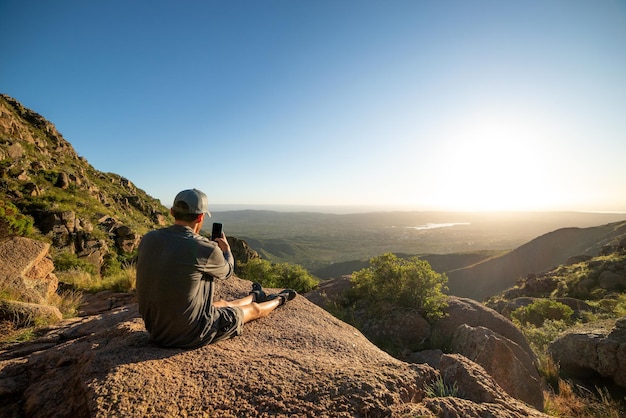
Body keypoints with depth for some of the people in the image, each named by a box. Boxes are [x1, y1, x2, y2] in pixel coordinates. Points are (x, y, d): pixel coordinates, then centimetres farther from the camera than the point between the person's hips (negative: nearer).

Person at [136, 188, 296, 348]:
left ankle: (255, 296, 60)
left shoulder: (148, 239, -8)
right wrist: (226, 249, 17)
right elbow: (226, 271, -4)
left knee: (223, 304, 32)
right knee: (254, 309, 17)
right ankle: (279, 299, 47)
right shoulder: (205, 249, -26)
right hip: (192, 336, -7)